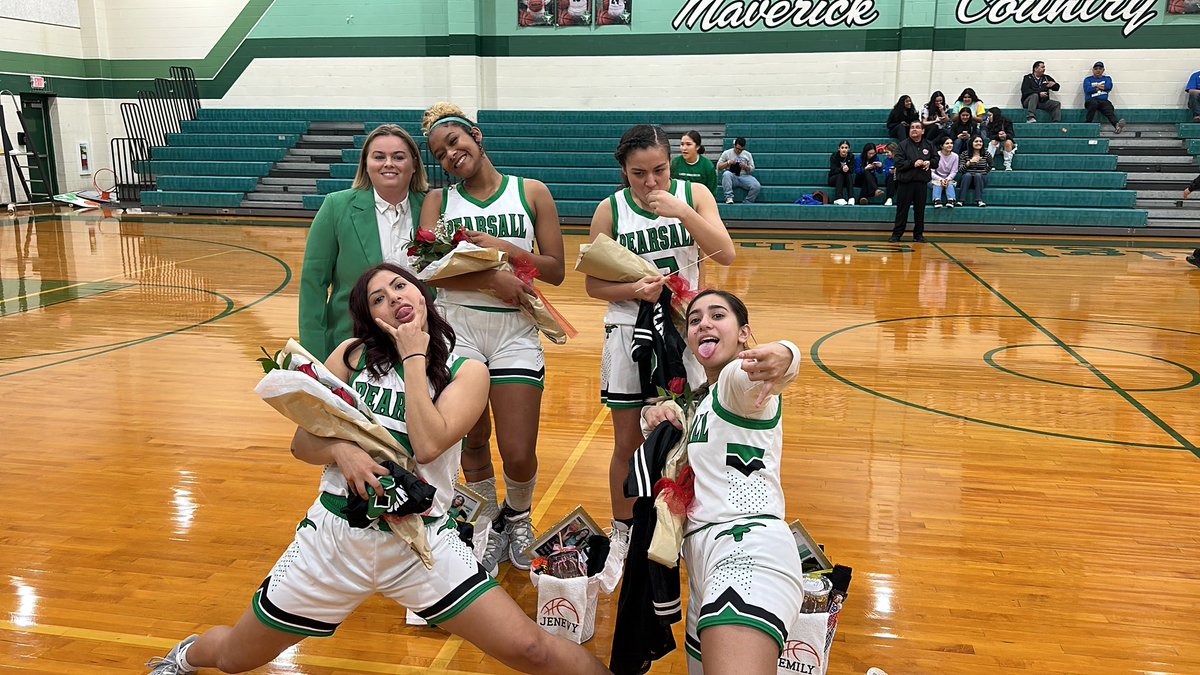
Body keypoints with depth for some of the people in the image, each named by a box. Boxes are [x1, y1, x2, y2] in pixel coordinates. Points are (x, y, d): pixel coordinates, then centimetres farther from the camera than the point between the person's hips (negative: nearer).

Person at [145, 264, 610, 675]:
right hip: (334, 534, 2)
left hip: (422, 545, -2)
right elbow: (301, 443, 4)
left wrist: (413, 357, -13)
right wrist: (340, 450, -17)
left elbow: (428, 445, -20)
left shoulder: (467, 371, -3)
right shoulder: (353, 354, 2)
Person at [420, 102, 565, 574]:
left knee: (519, 455, -4)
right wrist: (493, 280, -19)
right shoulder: (439, 199, 7)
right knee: (473, 442, 10)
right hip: (456, 327, 1)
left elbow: (556, 271, 1)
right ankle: (488, 528, 35)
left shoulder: (531, 192, 5)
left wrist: (504, 249, -12)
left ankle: (517, 517, 30)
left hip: (515, 332, -1)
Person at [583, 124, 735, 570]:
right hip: (630, 333, -1)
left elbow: (725, 255, -14)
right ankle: (622, 530, 27)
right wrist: (634, 290, -21)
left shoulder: (693, 195, -3)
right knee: (628, 444, 7)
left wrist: (682, 212, -24)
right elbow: (594, 285, -3)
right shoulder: (610, 210, -6)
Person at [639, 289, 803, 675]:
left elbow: (753, 375, -26)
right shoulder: (703, 400, 26)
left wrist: (782, 358, -51)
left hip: (747, 544, -10)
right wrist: (658, 418, 15)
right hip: (702, 550, 10)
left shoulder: (738, 377, -1)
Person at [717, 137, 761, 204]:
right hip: (732, 177, -1)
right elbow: (718, 167, 6)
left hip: (744, 176, 1)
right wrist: (728, 163, -10)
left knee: (757, 186, -28)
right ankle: (729, 197, -40)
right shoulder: (727, 153, 9)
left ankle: (748, 203, -14)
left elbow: (752, 169, 14)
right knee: (726, 174, -39)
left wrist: (745, 167, -8)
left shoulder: (748, 154, 15)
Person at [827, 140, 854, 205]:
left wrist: (848, 169, -39)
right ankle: (838, 198, -45)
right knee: (841, 175, -32)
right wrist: (842, 169, -42)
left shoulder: (851, 156, -3)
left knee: (849, 175, -29)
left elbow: (852, 170, -14)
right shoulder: (834, 156, -10)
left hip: (846, 180, 2)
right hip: (833, 178, -2)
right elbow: (833, 170, -21)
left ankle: (851, 198, -40)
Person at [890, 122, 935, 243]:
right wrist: (913, 164, -17)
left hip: (922, 182, 3)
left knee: (920, 209, 8)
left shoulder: (928, 145, 9)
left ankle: (918, 234, 18)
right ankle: (897, 234, 6)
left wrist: (929, 163, -5)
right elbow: (898, 162, -10)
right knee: (902, 209, 0)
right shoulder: (903, 145, -1)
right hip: (906, 182, -3)